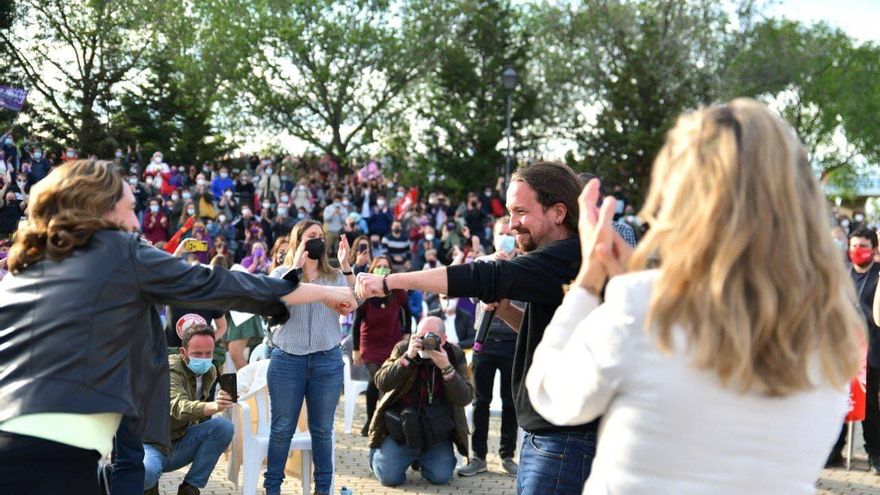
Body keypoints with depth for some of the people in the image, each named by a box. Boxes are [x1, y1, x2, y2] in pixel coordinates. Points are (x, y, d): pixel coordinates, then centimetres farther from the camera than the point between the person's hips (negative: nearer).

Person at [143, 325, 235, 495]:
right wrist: (214, 406, -62)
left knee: (224, 426, -17)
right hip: (152, 442, -6)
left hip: (179, 443, 7)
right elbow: (178, 406, -45)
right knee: (147, 471, -39)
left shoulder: (210, 371, 1)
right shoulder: (170, 368, -22)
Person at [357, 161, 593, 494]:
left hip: (566, 441, -9)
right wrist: (506, 312, 4)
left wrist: (389, 281, -22)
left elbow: (487, 279, -26)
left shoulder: (571, 257, -17)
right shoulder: (560, 258, 14)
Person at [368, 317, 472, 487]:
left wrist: (446, 367, -27)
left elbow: (465, 398, -13)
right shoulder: (403, 348, -6)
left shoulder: (456, 355, -4)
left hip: (437, 434, 1)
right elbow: (381, 382, -17)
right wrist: (408, 357, -28)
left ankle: (421, 458, 23)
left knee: (440, 477, -12)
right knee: (390, 477, -12)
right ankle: (378, 453, 25)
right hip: (400, 428, -1)